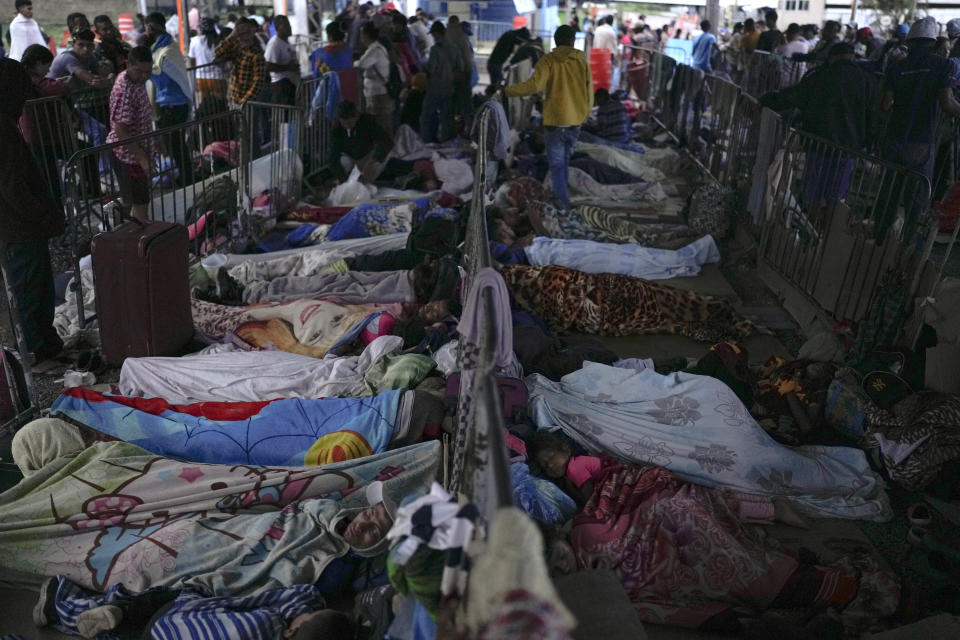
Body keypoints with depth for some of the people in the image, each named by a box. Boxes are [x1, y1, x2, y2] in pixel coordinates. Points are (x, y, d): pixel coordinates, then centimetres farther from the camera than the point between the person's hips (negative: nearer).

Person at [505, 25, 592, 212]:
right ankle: (561, 195, 29)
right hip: (575, 122, 4)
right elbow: (589, 93, 7)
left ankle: (563, 200, -12)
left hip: (554, 122, -4)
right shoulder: (582, 61, 3)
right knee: (564, 160, 21)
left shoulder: (549, 60, -8)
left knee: (556, 163, 1)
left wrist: (509, 90, -11)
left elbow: (535, 85, -24)